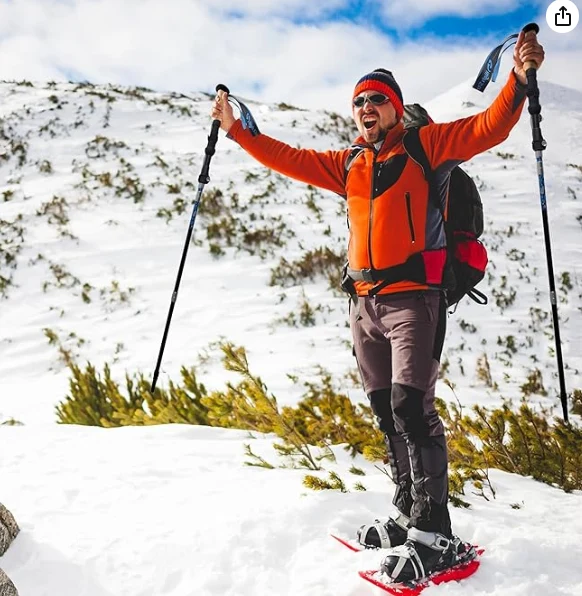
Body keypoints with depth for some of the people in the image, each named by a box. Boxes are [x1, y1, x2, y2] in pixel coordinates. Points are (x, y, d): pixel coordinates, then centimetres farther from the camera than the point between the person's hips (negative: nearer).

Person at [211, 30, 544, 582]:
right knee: (386, 412, 10)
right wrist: (236, 130, 22)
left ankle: (433, 535, -9)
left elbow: (488, 128, -7)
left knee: (410, 408, -15)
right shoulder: (347, 164, 18)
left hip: (413, 298, -6)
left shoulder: (426, 144, 3)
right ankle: (407, 514, 22)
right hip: (365, 304, 7)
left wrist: (518, 80, -22)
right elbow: (289, 159, 22)